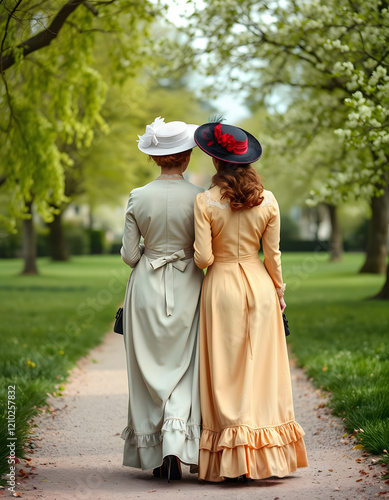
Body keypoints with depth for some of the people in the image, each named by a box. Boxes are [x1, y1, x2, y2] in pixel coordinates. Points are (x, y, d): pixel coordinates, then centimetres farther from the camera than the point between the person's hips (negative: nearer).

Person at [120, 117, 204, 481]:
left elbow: (129, 254, -1)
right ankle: (176, 445, -12)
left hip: (147, 288, 1)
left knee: (150, 369, 10)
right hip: (186, 287, -1)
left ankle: (153, 454, 14)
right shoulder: (199, 198, -8)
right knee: (182, 369, 6)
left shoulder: (138, 198, -5)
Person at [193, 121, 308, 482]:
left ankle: (232, 462, 5)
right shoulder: (267, 201, -1)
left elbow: (203, 258, -13)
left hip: (222, 285, -2)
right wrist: (279, 291, 14)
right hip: (259, 284, 3)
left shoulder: (205, 202, -10)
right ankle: (270, 454, 14)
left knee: (226, 371, 3)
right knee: (263, 367, 9)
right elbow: (272, 255, 2)